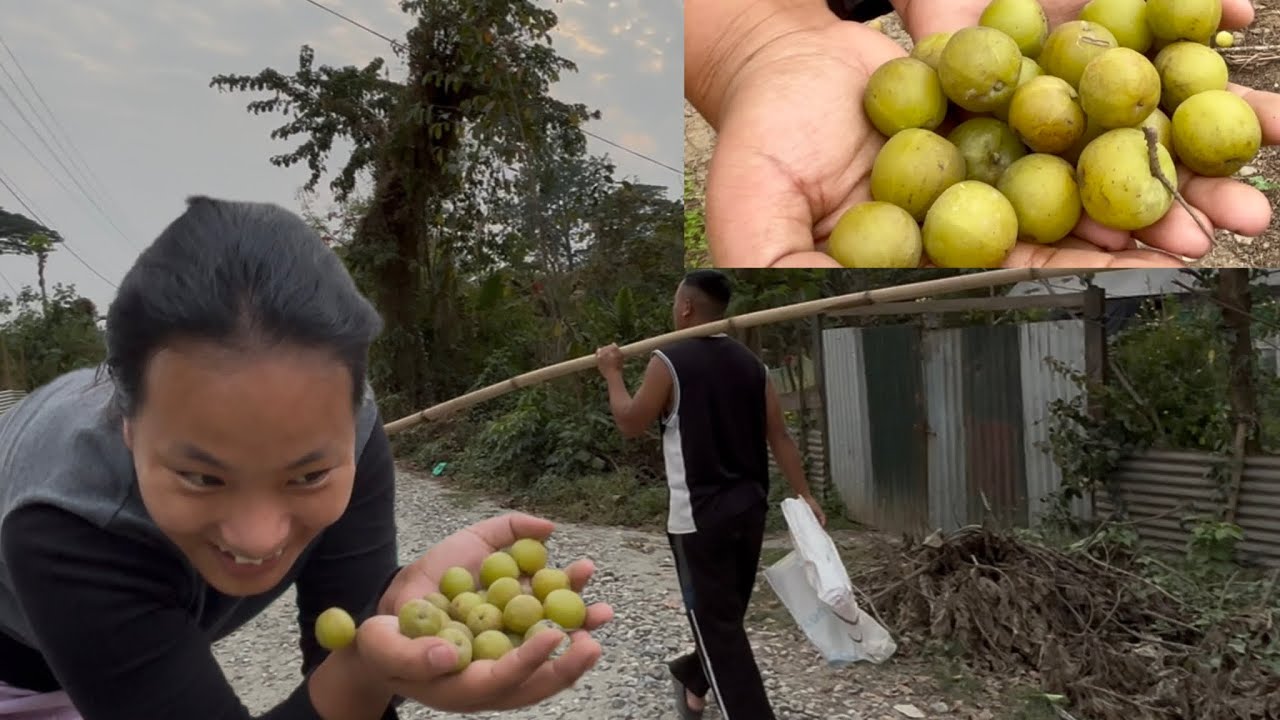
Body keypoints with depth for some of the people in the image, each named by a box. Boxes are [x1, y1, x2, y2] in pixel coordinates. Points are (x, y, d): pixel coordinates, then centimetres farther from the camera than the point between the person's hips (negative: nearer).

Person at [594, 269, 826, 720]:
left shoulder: (669, 362, -12)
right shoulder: (750, 363, 5)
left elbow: (630, 424, -3)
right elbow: (779, 437, 4)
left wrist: (612, 373, 10)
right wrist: (805, 495, 7)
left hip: (698, 516, -7)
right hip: (749, 509, 7)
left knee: (718, 625, 0)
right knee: (725, 615, 23)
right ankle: (693, 682, 45)